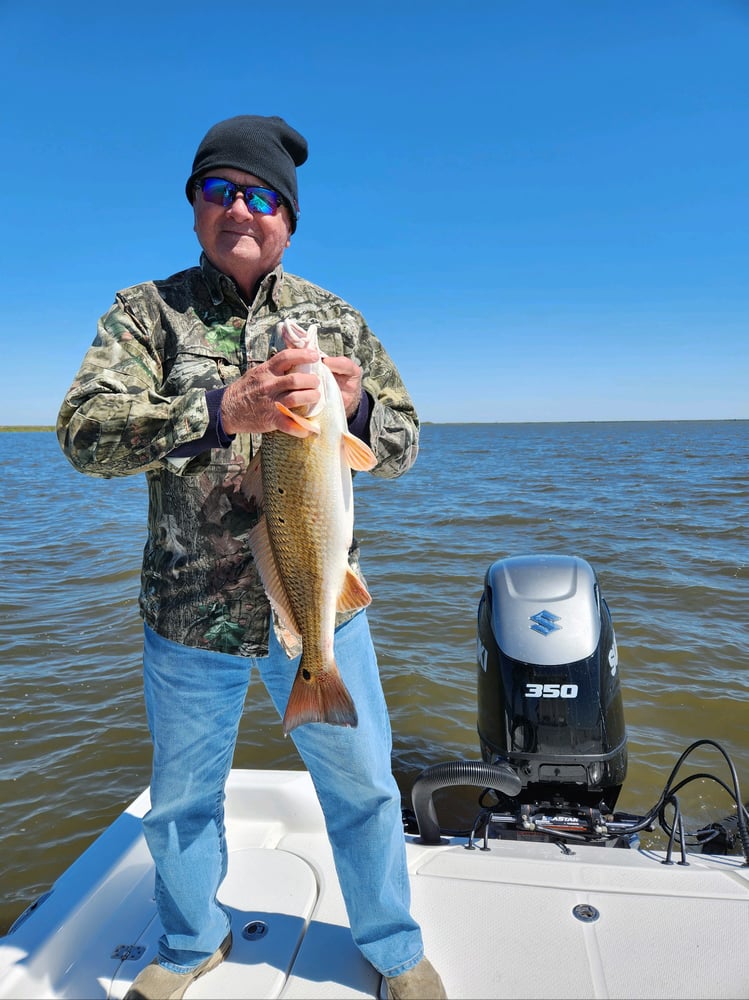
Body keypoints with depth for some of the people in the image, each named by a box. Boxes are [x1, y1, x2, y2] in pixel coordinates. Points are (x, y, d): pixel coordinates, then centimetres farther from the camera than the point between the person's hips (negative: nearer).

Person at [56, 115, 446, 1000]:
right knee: (182, 798, 19)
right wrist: (221, 409, -32)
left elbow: (403, 445, 5)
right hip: (189, 613, 0)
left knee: (362, 786, 15)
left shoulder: (336, 319, 5)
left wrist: (357, 406, -18)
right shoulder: (147, 312, -1)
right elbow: (82, 430, -17)